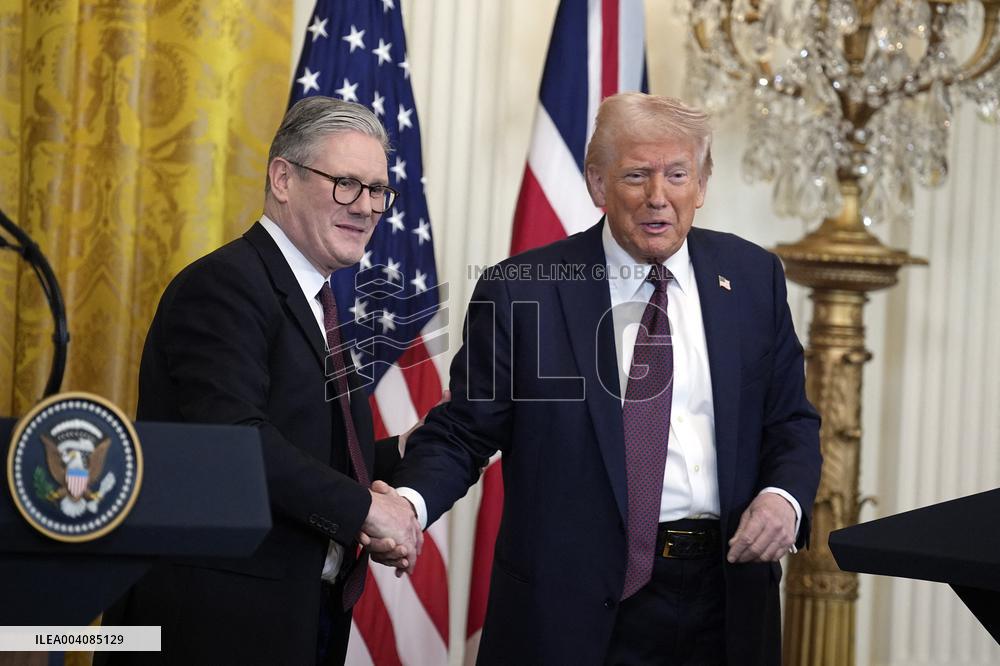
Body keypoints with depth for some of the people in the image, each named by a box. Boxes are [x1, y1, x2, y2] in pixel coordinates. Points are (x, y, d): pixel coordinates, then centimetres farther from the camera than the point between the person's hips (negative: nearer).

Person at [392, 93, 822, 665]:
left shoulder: (753, 277, 6)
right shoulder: (522, 291, -4)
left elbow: (792, 423, 11)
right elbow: (463, 433, -3)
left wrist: (785, 497, -10)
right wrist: (410, 502, -23)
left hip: (724, 601, 3)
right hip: (577, 610, -3)